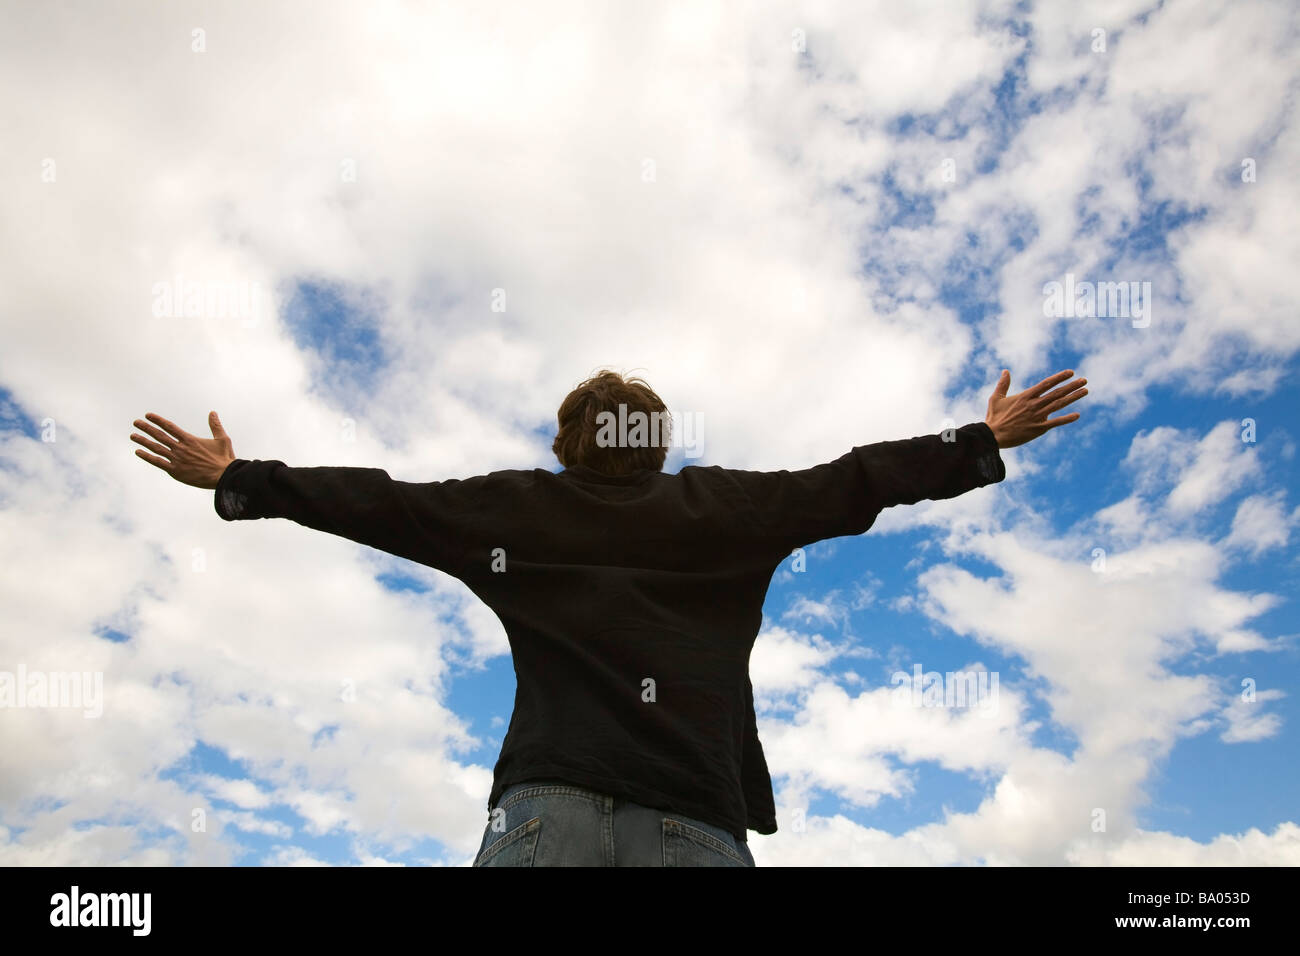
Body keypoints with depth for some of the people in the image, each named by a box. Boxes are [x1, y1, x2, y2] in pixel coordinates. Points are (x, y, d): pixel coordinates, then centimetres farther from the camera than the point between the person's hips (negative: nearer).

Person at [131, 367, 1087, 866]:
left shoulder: (514, 506, 18)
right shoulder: (722, 505, 17)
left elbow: (373, 500, 21)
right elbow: (852, 481, 19)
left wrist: (235, 477, 34)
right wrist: (987, 442, 32)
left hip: (545, 799, 0)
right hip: (694, 816, 0)